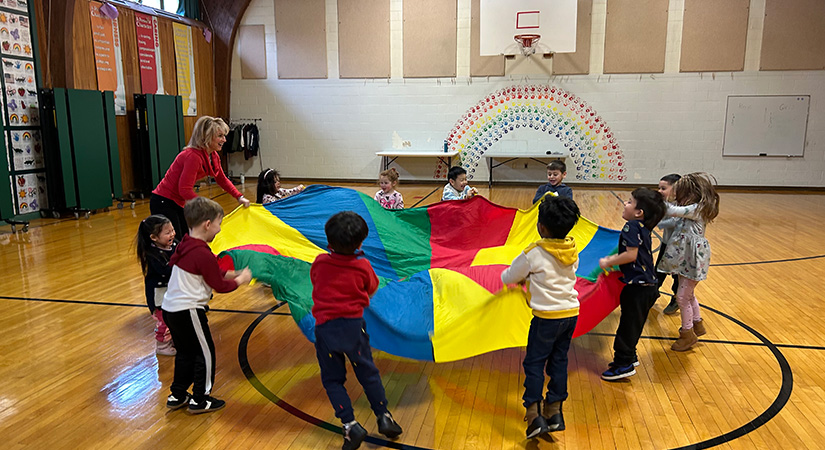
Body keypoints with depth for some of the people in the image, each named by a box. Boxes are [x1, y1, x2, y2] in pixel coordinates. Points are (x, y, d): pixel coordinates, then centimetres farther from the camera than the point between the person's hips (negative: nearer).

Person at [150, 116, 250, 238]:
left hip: (178, 203, 9)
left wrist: (239, 197, 5)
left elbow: (222, 179, 15)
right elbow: (185, 190, -30)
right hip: (163, 202, -9)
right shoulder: (193, 156, -27)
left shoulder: (213, 156, 2)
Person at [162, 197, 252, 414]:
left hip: (171, 308, 9)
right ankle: (200, 400, 14)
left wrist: (235, 273, 12)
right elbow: (220, 286, -12)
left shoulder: (186, 245, 7)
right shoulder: (203, 254, -21)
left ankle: (177, 396, 31)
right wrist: (241, 279, 2)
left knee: (186, 352, 22)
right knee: (205, 353, 5)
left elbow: (214, 272, 17)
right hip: (188, 311, -9)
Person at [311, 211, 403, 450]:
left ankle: (351, 425, 3)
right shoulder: (362, 265, -6)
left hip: (325, 327, 0)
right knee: (368, 373, 16)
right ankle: (383, 417, 19)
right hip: (353, 324, 0)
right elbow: (372, 288, 11)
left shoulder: (320, 263, -3)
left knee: (332, 379, 11)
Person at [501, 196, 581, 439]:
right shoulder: (572, 250, 1)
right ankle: (554, 410, 21)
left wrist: (523, 278, 20)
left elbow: (508, 277, -4)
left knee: (534, 363, 5)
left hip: (547, 317, -6)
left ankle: (533, 415, 3)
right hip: (571, 312, 6)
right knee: (559, 361, 14)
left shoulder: (533, 254, -17)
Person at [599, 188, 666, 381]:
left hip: (638, 288, -9)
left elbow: (631, 255, -25)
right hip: (647, 285, 9)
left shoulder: (632, 227, -18)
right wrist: (614, 259, 18)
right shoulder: (642, 228, 11)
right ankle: (629, 357, 33)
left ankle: (623, 364, 11)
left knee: (629, 325, 1)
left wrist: (609, 262, -15)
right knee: (632, 323, 20)